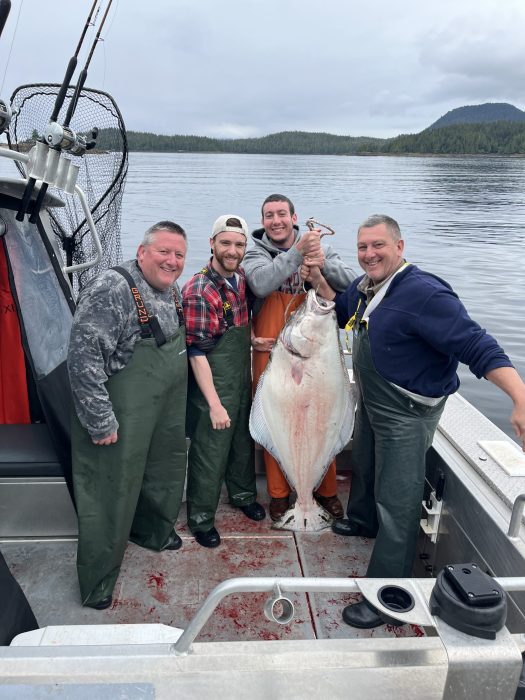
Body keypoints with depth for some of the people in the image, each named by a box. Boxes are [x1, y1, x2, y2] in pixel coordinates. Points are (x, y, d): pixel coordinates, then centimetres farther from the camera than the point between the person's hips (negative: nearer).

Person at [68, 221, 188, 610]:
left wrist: (177, 406, 20)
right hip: (123, 420, -8)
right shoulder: (112, 290, -23)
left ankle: (153, 532, 51)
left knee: (165, 474, 23)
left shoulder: (173, 291, 5)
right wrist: (100, 421, -24)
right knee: (112, 493, 4)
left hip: (167, 416, 8)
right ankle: (98, 584, 24)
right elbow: (83, 357, -27)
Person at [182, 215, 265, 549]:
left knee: (243, 440, 23)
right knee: (209, 453, 6)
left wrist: (251, 336, -2)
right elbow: (196, 352, -22)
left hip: (243, 380, 7)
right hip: (213, 385, -7)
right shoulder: (198, 290, -22)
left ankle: (243, 494, 46)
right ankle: (201, 518, 27)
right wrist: (214, 404, -22)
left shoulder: (242, 278, 0)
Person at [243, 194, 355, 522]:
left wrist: (324, 264, -24)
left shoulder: (321, 248, 5)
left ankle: (327, 490, 28)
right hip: (271, 352, -1)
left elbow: (350, 284, -6)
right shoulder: (256, 252, 1)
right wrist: (297, 251, -26)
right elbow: (261, 283, -21)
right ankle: (279, 493, 25)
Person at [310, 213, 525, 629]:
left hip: (406, 416, -9)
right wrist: (318, 282, 4)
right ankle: (363, 520, 59)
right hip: (371, 404, 9)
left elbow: (477, 346, -34)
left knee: (396, 505, -3)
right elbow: (344, 312, 21)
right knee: (363, 466, 31)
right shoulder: (364, 287, 0)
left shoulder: (423, 293, -29)